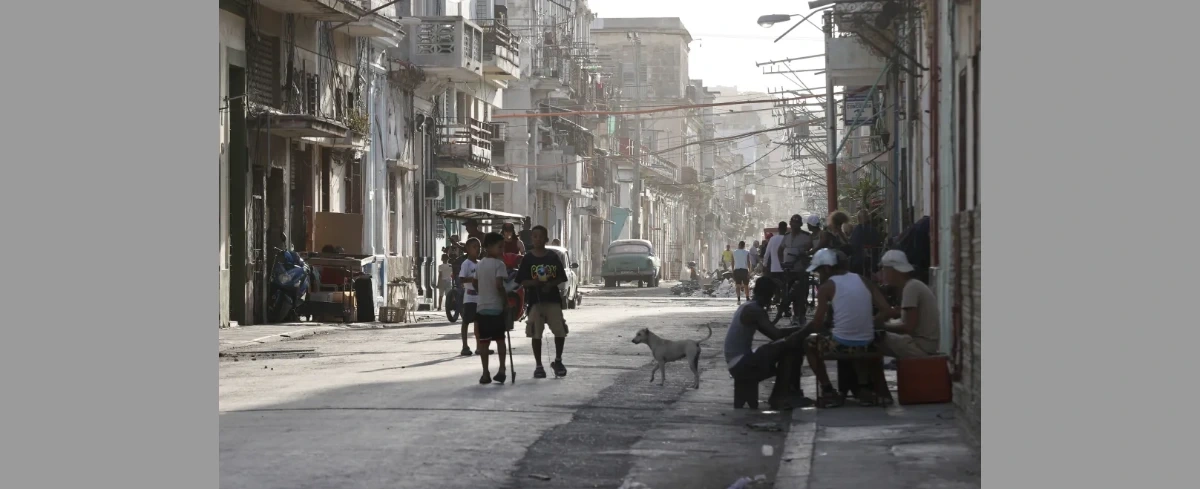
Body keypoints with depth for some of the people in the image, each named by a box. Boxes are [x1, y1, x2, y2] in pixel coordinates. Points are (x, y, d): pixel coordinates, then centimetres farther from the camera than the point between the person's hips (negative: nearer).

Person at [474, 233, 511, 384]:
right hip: (496, 307, -4)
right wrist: (506, 299, -9)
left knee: (484, 341, 4)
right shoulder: (499, 264, -11)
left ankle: (485, 373, 2)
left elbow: (475, 283, 17)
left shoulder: (480, 264, 10)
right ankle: (501, 370, 5)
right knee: (500, 339, 8)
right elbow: (499, 285, -21)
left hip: (482, 307, 5)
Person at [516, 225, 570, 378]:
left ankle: (558, 361, 17)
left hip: (553, 299, 1)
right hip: (535, 301, -1)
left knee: (560, 331, -3)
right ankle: (539, 366, 9)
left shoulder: (553, 257, 5)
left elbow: (561, 278, 6)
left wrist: (551, 284, -12)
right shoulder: (528, 258, 1)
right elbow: (521, 281, 1)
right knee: (536, 334, 0)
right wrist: (533, 283, -19)